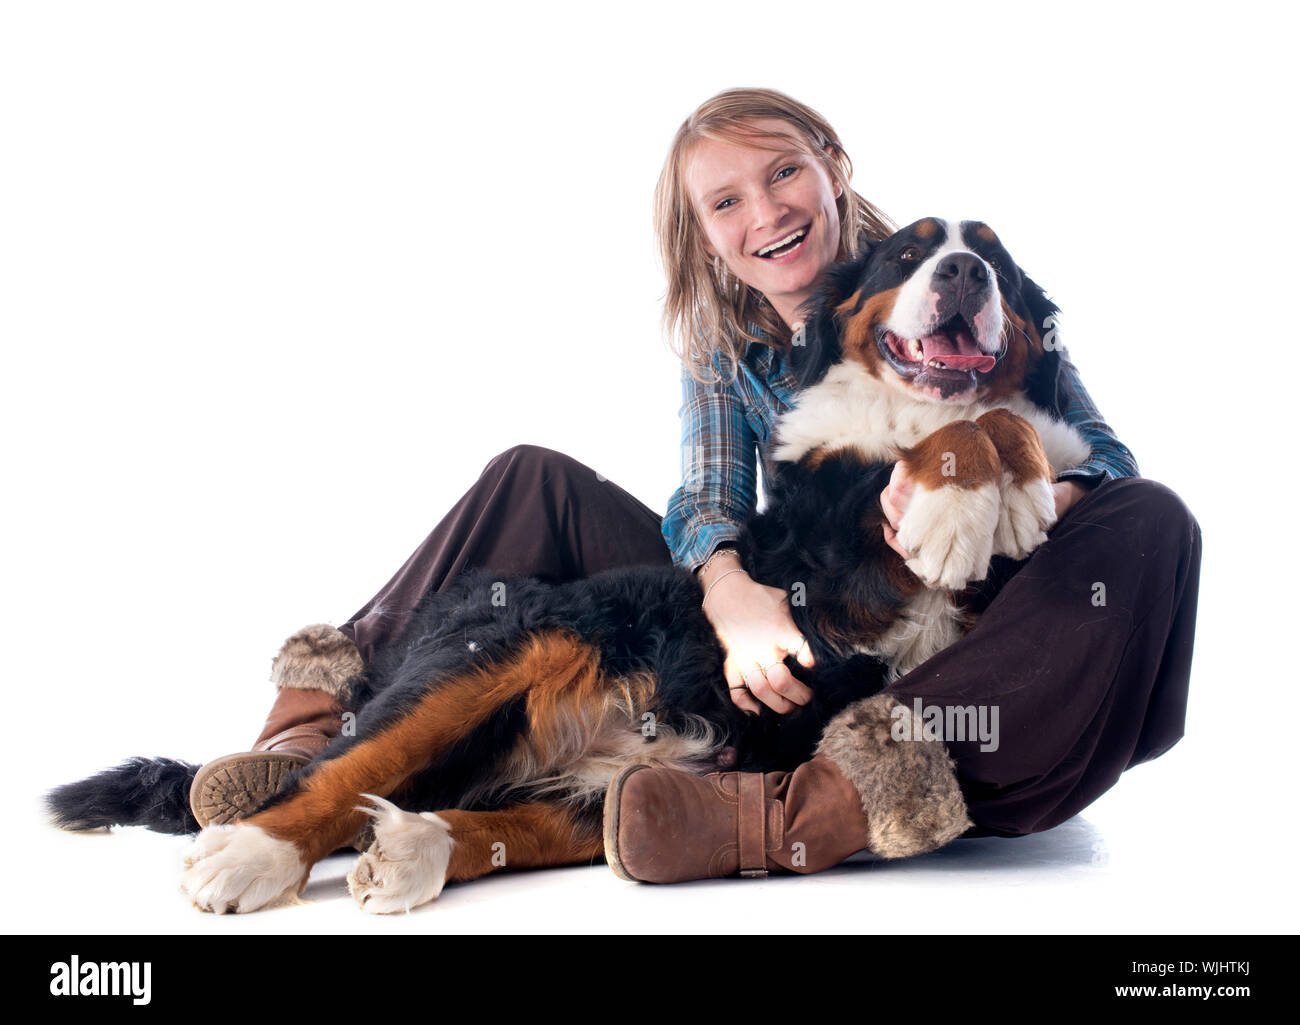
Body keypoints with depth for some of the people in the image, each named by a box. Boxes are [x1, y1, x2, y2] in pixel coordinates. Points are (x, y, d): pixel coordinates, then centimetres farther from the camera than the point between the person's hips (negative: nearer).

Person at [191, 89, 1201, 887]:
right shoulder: (720, 350, 8)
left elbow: (1102, 461, -7)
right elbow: (707, 502, -5)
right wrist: (734, 594, -30)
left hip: (974, 641, -2)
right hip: (796, 654, 3)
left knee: (1150, 525, -33)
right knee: (539, 481, -3)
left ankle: (824, 808, -50)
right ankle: (321, 721, -20)